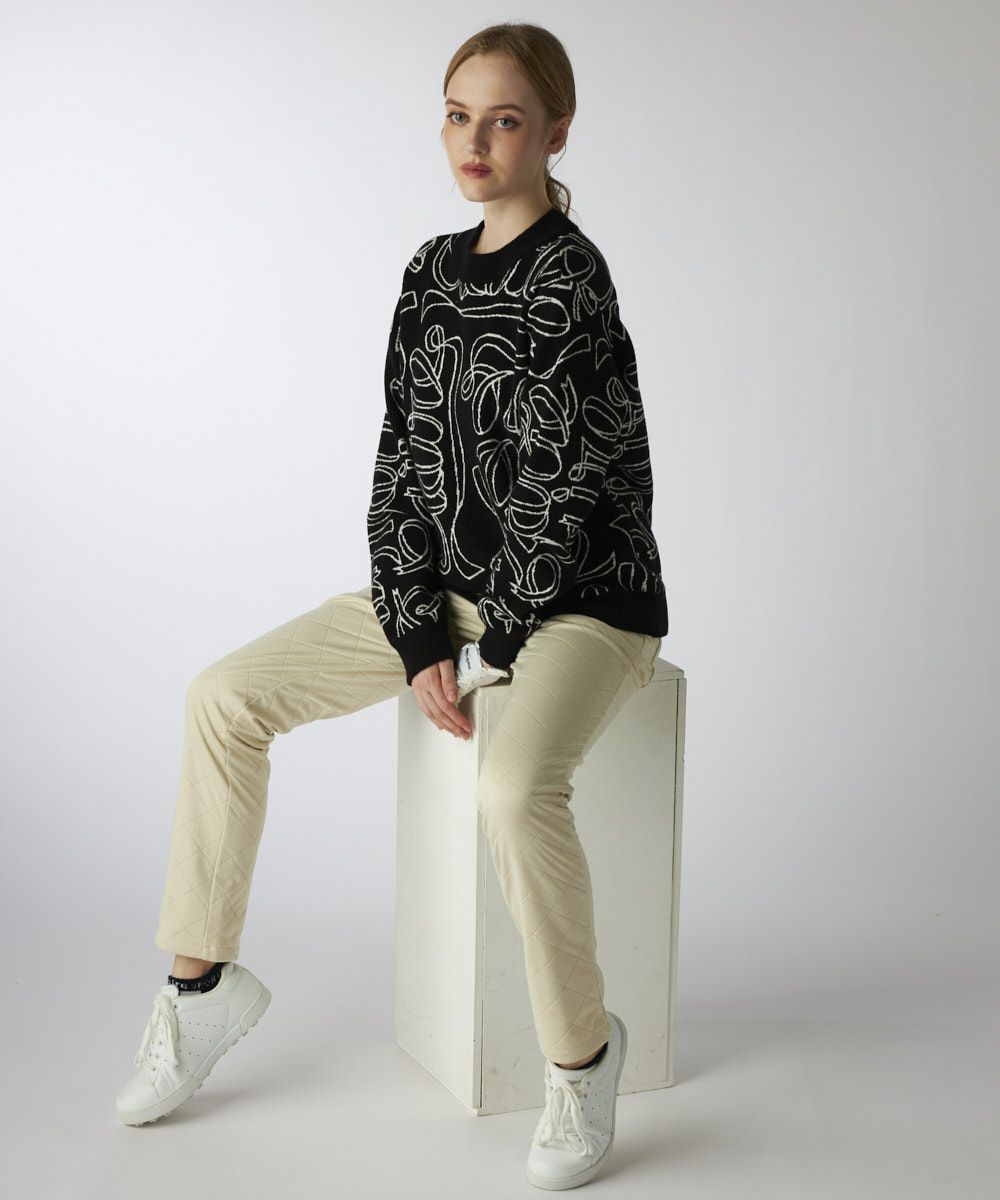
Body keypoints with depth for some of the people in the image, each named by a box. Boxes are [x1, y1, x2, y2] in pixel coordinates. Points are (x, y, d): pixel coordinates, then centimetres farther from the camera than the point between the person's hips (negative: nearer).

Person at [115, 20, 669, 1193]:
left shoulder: (570, 282, -15)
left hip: (579, 600, -7)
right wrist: (417, 636, -6)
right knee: (223, 696, -2)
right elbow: (405, 456, 3)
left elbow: (564, 493, -18)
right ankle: (202, 983, 11)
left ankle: (580, 1052, -10)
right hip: (449, 585, 8)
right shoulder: (433, 272, 6)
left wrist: (494, 647, -13)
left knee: (515, 786, -35)